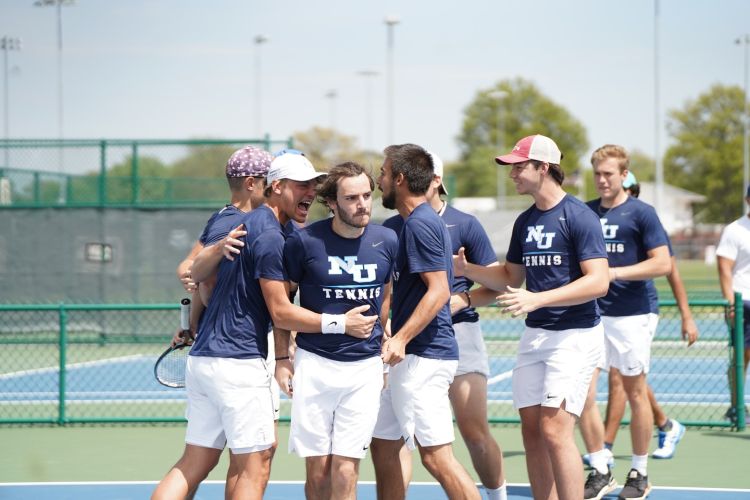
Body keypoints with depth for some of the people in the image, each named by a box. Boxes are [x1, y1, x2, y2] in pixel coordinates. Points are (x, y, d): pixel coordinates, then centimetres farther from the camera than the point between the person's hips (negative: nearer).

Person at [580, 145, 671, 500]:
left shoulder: (641, 213, -5)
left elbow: (663, 263, -11)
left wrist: (614, 273, -18)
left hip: (632, 314, -4)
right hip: (591, 314, 4)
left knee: (635, 393, 4)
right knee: (583, 393, -3)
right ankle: (600, 471, 8)